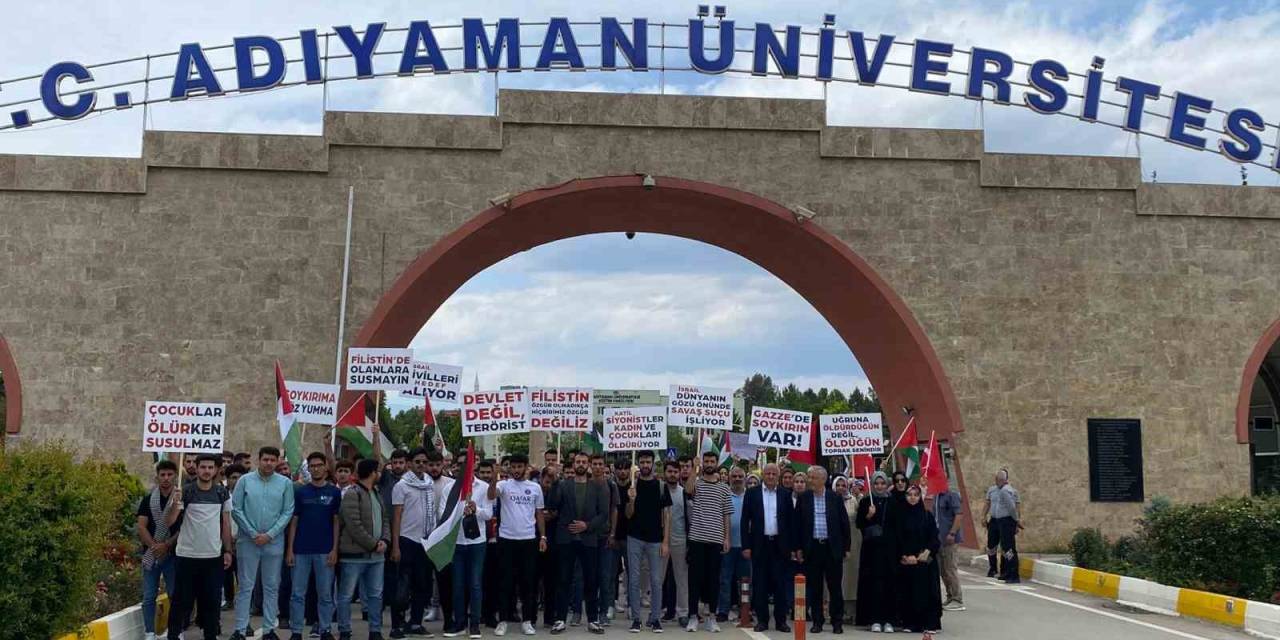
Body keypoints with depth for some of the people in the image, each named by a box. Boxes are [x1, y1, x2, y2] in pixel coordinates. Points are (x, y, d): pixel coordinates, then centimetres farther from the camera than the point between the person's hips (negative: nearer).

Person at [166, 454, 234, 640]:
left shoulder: (223, 493, 4)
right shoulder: (185, 492, -5)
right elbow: (169, 522, -12)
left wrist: (228, 551, 5)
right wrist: (175, 503, -31)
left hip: (214, 556, 2)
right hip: (186, 555, -2)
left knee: (211, 600, 8)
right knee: (182, 600, 3)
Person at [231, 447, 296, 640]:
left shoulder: (285, 483, 1)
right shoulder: (245, 481, -1)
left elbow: (288, 512, -1)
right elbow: (236, 510, -3)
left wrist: (269, 535, -9)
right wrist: (253, 534, -8)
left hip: (274, 542, 1)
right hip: (247, 541, -1)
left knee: (272, 587, 7)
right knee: (245, 586, 3)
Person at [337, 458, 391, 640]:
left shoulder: (377, 494, 16)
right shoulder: (352, 495, -11)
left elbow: (385, 519, 16)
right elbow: (354, 526, -18)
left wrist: (385, 540, -2)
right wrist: (374, 544, -14)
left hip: (376, 554, 8)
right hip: (355, 554, -8)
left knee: (376, 595, 11)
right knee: (346, 595, 2)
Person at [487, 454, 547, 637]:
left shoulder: (535, 487, 6)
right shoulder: (503, 484, -2)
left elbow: (539, 514, 11)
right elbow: (491, 496, -24)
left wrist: (543, 536, 5)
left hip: (529, 539, 2)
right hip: (506, 539, -2)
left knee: (528, 581, 6)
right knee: (506, 582, 4)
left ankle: (527, 620, 14)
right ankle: (503, 620, 11)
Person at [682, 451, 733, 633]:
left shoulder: (724, 487, 10)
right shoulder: (695, 483, 4)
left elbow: (726, 515, 10)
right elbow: (688, 490, -22)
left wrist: (727, 538, 3)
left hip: (716, 539, 2)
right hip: (696, 538, -2)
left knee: (714, 577, 6)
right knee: (695, 577, 1)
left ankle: (712, 616, 14)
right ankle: (693, 615, 8)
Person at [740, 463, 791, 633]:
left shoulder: (786, 494, 5)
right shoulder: (752, 493, 2)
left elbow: (790, 520, 5)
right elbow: (745, 520, 1)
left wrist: (791, 546, 0)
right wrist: (746, 546, -5)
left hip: (780, 544, 1)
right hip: (759, 544, 0)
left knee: (781, 582, 2)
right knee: (760, 582, 3)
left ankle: (781, 620, 9)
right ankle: (762, 619, 11)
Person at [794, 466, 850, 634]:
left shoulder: (835, 498, 1)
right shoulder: (803, 498, 3)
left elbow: (844, 523, 4)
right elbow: (798, 524, 5)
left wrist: (846, 547, 1)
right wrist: (798, 548, 1)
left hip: (832, 548, -1)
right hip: (812, 548, 1)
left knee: (835, 587, 4)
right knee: (813, 587, 5)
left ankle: (837, 622, 13)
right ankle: (817, 621, 15)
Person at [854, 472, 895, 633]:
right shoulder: (865, 502, 5)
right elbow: (858, 524, 1)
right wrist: (868, 516, -16)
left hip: (889, 547, 1)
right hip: (871, 547, -1)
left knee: (889, 582, 0)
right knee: (874, 581, -4)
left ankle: (888, 619, 5)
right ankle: (875, 619, 0)